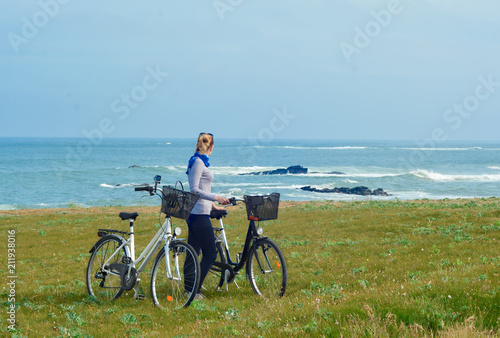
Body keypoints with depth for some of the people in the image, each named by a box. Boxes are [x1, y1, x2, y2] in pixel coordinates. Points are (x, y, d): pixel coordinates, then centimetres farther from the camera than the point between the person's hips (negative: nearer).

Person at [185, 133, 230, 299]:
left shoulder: (199, 161, 16)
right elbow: (194, 189, -20)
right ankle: (194, 289, -4)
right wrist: (216, 198, -21)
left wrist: (213, 205, 28)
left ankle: (189, 289, 18)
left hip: (194, 214, 10)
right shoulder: (198, 162, -14)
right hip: (199, 214, -10)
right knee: (210, 254, -6)